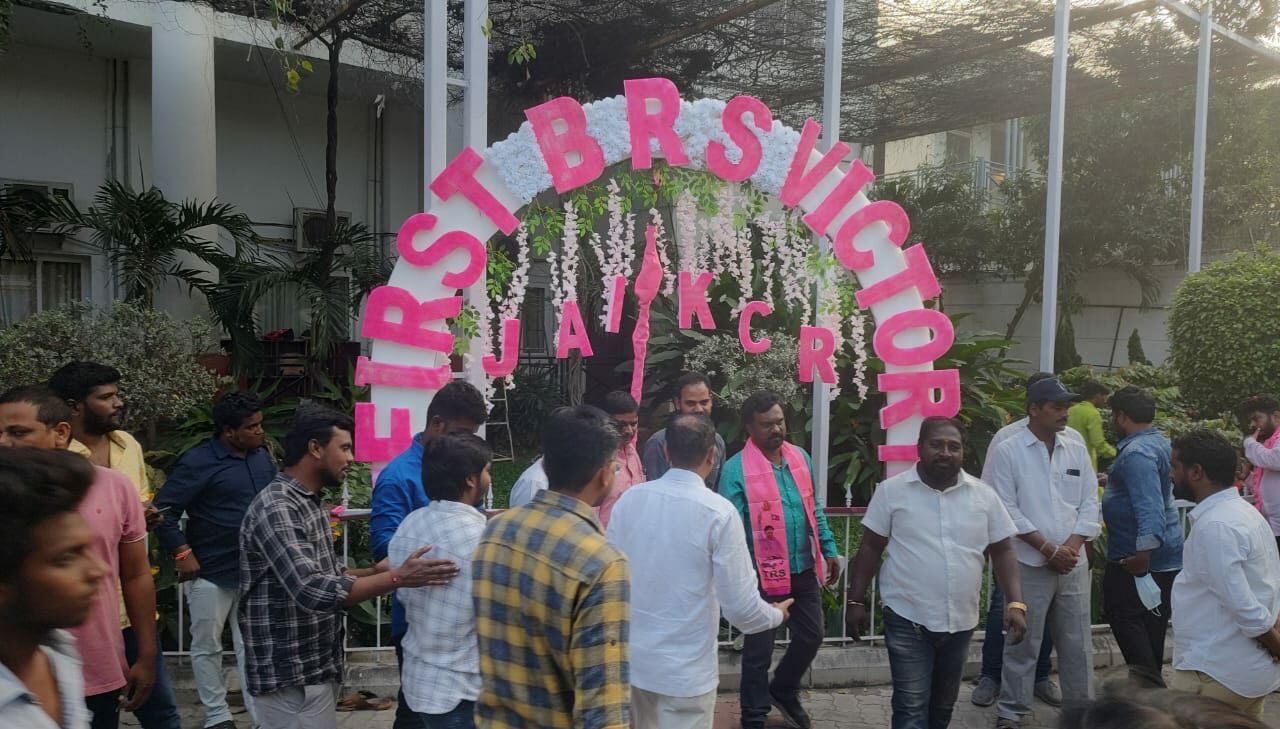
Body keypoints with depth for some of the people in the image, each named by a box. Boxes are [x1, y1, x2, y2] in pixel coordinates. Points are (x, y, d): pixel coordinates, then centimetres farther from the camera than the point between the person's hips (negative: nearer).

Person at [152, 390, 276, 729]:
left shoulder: (262, 457, 3)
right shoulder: (200, 462, -15)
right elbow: (163, 508, -14)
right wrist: (182, 553, -16)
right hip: (211, 572, -4)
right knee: (207, 647, 10)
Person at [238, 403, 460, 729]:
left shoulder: (310, 502, 10)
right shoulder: (276, 509, -21)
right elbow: (313, 592, -30)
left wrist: (375, 572, -1)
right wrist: (397, 578, -29)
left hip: (318, 668, 9)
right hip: (291, 679, -9)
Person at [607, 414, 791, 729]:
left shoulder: (628, 499, -5)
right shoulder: (719, 512, -18)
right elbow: (739, 605, -14)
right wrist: (776, 615, 7)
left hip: (630, 658, 5)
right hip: (685, 668, -4)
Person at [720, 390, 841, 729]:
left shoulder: (801, 458, 4)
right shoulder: (737, 469, -16)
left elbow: (814, 510, 13)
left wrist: (829, 550, 10)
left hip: (804, 569, 6)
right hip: (762, 574, -6)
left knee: (811, 636, 18)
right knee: (759, 649, 7)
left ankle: (784, 691, 43)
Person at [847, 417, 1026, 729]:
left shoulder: (984, 495, 1)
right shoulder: (892, 490, -7)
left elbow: (1003, 551, 5)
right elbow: (870, 547, -2)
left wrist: (1016, 602, -6)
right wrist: (856, 600, -4)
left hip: (960, 621, 4)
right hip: (907, 620, -3)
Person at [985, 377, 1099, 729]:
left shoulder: (1077, 450, 8)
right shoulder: (1007, 452, -6)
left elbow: (1089, 504, 6)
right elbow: (1007, 509, -10)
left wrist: (1071, 547, -7)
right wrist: (1047, 548, -12)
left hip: (1073, 564, 4)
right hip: (1029, 564, -4)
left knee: (1078, 642, 12)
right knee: (1023, 644, 4)